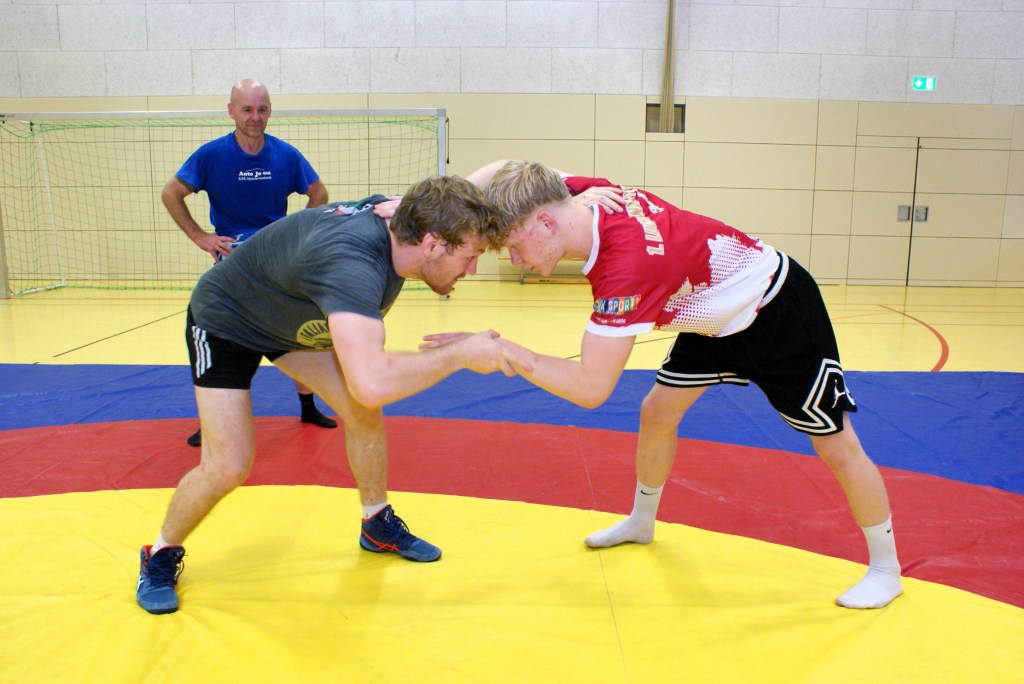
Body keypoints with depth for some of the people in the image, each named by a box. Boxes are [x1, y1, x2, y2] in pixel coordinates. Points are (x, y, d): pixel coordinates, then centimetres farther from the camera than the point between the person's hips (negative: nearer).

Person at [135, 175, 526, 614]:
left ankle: (378, 525, 21)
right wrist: (462, 355, -46)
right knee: (229, 466, -13)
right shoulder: (350, 263, -46)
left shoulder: (398, 217, -20)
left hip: (292, 319, 7)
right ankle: (161, 556, 16)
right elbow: (371, 384, -58)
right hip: (224, 322, -7)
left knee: (364, 415, -2)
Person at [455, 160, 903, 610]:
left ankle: (886, 569, 24)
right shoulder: (578, 194, -19)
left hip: (778, 312, -8)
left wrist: (501, 350, -38)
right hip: (718, 314, 8)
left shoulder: (627, 262, -41)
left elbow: (591, 387, -40)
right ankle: (641, 522, 33)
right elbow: (500, 171, -1)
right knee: (657, 411, 10)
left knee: (837, 448, 3)